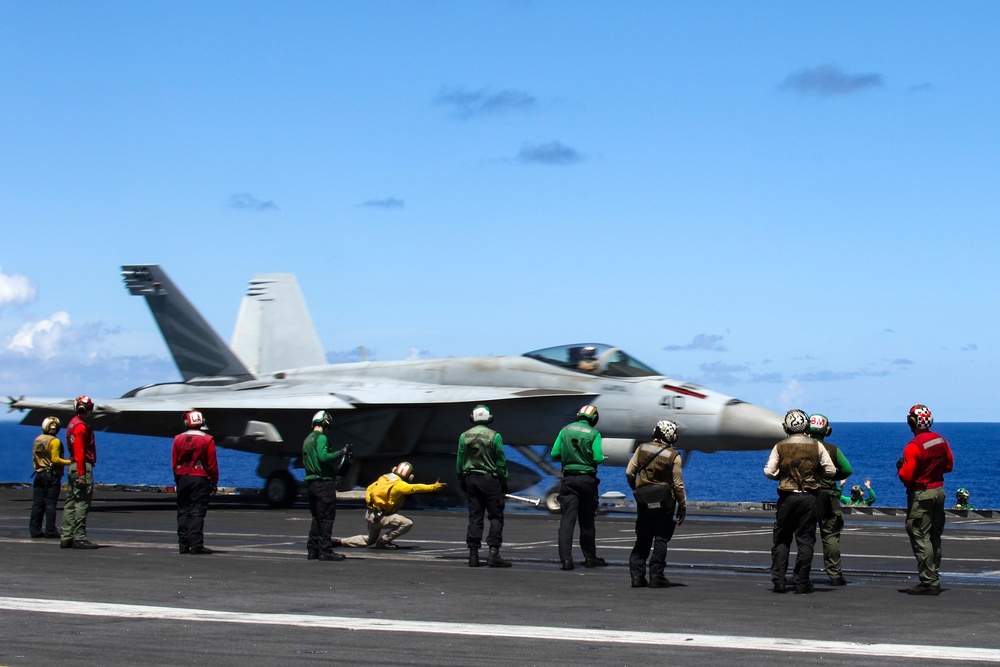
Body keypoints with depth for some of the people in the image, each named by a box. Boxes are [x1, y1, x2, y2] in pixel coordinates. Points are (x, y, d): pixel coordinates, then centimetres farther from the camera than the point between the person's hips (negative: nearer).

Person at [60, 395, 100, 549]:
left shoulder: (73, 424, 19)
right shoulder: (81, 427, -12)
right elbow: (79, 452, -19)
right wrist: (81, 474, -22)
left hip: (73, 467, 11)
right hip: (83, 467, -11)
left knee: (71, 502, 10)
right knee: (82, 503, -9)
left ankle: (67, 537, 12)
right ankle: (79, 538, -11)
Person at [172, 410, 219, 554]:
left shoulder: (178, 439, 4)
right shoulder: (207, 440, -8)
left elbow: (174, 463, 8)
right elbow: (212, 464, -7)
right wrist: (214, 482, 2)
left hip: (182, 478, 4)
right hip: (200, 479, -4)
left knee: (183, 512, 10)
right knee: (197, 512, -4)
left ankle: (183, 545, 11)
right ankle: (196, 545, -9)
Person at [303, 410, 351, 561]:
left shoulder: (307, 440, 20)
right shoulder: (321, 438, -9)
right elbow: (323, 457, -23)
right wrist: (341, 453, -14)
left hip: (312, 482, 9)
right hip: (324, 481, -9)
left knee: (317, 517, 14)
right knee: (327, 517, -6)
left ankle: (312, 550, 14)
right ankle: (325, 550, -8)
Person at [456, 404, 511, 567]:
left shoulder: (464, 436, 3)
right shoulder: (494, 436, -7)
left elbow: (459, 462, 7)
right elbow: (501, 462, -4)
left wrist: (462, 481, 17)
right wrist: (504, 482, 5)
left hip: (470, 479, 4)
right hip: (490, 479, -4)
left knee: (474, 517, 7)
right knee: (496, 517, 0)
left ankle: (473, 554, 4)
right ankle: (493, 552, -9)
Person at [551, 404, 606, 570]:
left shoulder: (565, 430, 4)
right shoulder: (594, 433, -5)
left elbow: (555, 454, 3)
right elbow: (598, 458, -11)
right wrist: (603, 457, 11)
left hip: (568, 479, 2)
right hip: (587, 479, -2)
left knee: (567, 519, -1)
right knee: (587, 520, 11)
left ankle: (566, 558, -11)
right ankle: (590, 557, 21)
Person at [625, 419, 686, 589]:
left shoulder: (642, 449, -1)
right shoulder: (673, 456, -11)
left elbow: (629, 473, 1)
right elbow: (678, 484, -8)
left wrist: (636, 489, 18)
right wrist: (683, 507, 1)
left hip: (644, 501, 4)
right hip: (664, 503, -3)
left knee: (642, 538, 12)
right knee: (661, 540, 3)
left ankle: (637, 575, 8)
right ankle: (656, 577, 2)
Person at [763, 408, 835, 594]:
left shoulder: (780, 447, 0)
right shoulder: (816, 446, -1)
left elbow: (769, 472, -4)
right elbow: (830, 471, -1)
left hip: (787, 497, 0)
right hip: (809, 497, 0)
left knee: (781, 539, 9)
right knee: (805, 540, 4)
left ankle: (778, 581, 4)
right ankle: (801, 582, 1)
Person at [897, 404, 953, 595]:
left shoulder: (913, 447, -20)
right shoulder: (941, 441, 3)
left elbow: (906, 477, -19)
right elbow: (949, 465, 15)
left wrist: (901, 467, 0)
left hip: (921, 495, -8)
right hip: (939, 490, 8)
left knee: (920, 538, -4)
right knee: (934, 536, 15)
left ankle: (928, 582, -7)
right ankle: (934, 578, 20)